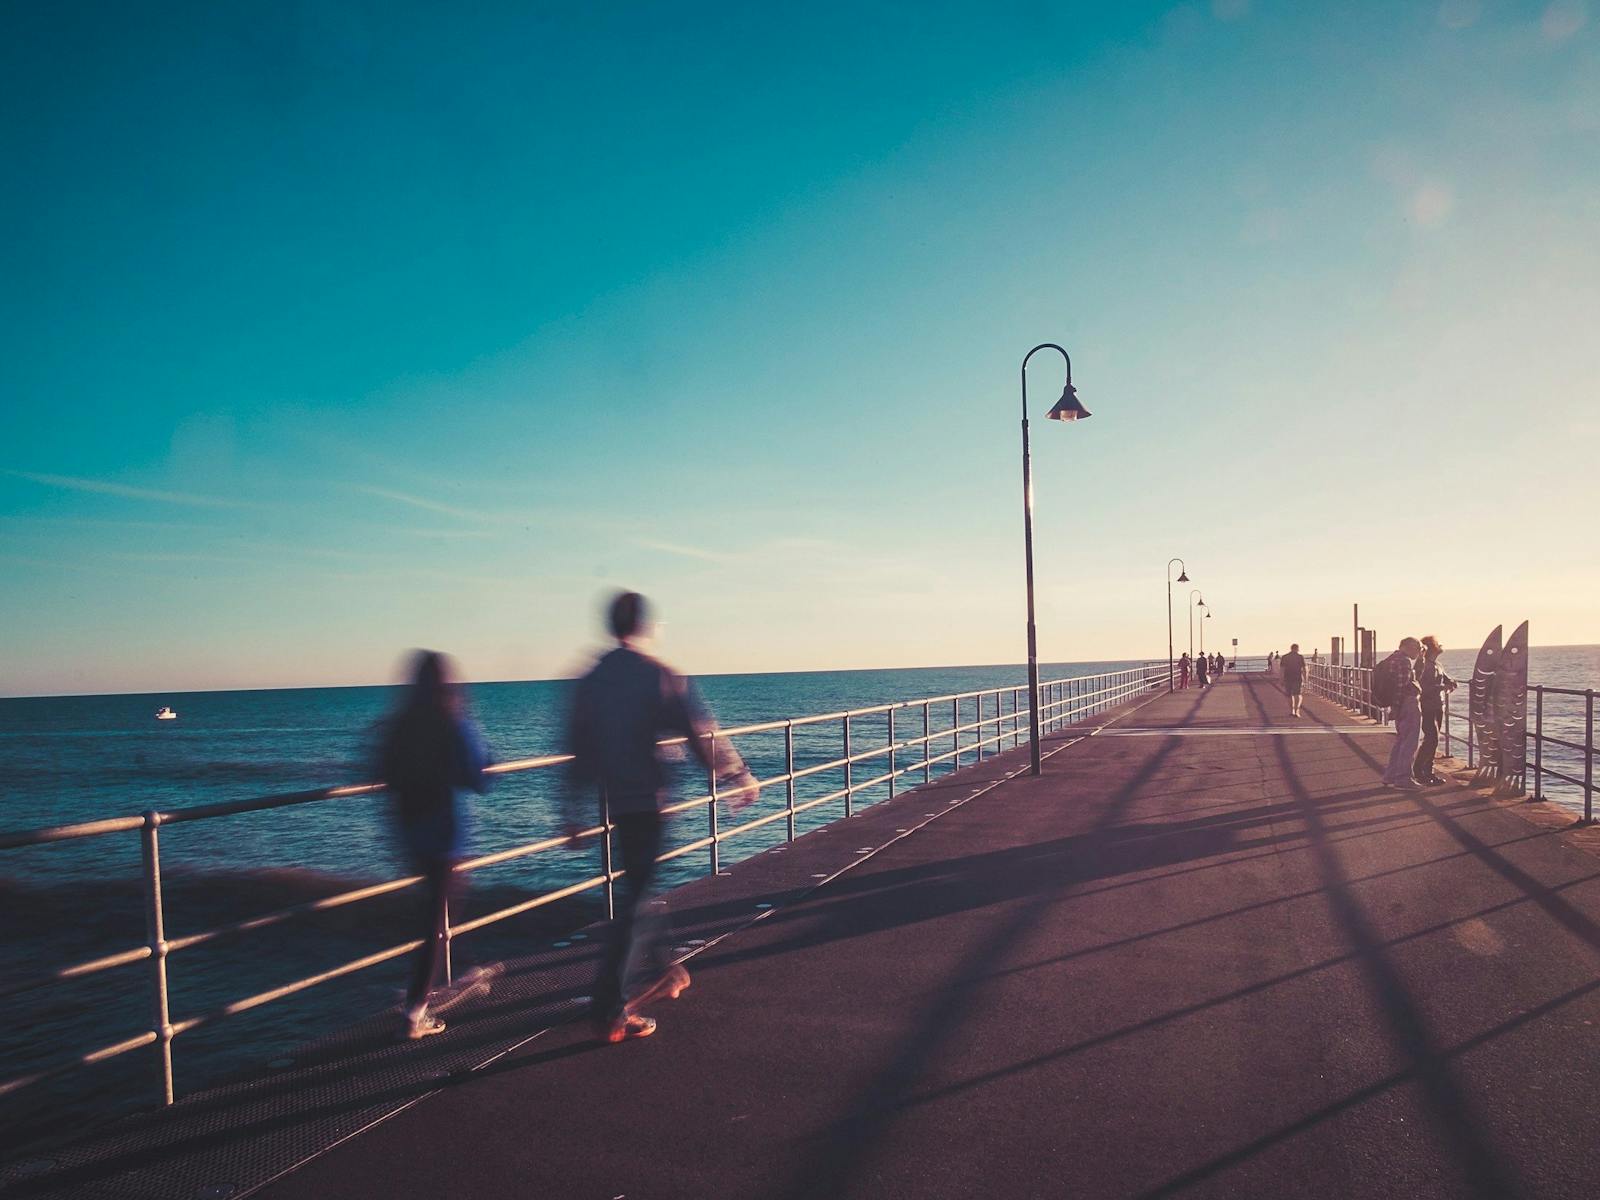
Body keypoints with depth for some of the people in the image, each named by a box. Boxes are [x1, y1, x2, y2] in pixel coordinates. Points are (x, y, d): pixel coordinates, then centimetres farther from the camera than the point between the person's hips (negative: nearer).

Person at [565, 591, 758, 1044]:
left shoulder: (589, 681, 5)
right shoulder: (659, 675, -11)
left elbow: (579, 751, 9)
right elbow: (700, 734, -10)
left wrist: (574, 812, 16)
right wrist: (739, 778, 3)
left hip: (613, 800, 6)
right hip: (647, 800, -6)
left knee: (638, 884, 23)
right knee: (635, 899, -3)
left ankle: (656, 970, 39)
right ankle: (609, 1010, -4)